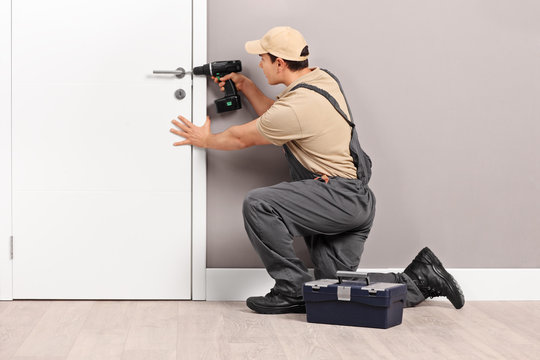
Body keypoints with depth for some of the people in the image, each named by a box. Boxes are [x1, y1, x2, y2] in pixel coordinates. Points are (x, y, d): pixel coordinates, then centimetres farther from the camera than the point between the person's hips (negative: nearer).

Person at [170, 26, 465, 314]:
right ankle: (420, 277, 16)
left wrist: (206, 140, 14)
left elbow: (243, 138, -3)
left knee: (257, 204, -21)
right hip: (356, 200, 10)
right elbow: (274, 117, 25)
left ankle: (294, 289, -11)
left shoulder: (295, 108, -19)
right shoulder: (322, 78, 10)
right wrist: (245, 85, 18)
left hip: (341, 197, -10)